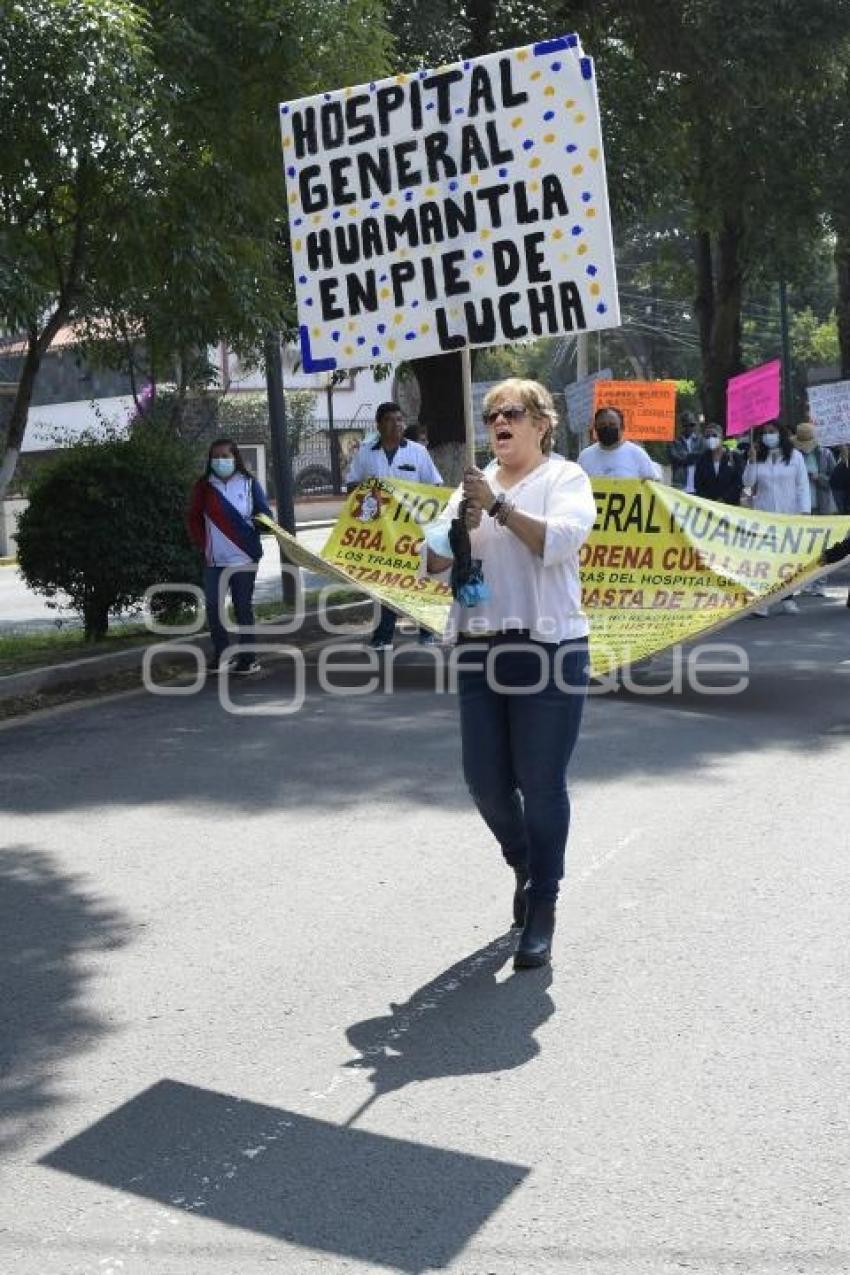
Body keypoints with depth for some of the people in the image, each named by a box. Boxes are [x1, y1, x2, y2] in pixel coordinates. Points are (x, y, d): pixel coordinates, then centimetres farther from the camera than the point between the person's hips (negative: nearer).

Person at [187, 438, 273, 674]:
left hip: (244, 559, -2)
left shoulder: (249, 483, 1)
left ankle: (248, 658, 8)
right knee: (213, 608, 1)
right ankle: (221, 655, 14)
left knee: (243, 608, 1)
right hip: (214, 560, 2)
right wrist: (203, 544, 2)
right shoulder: (204, 486, 5)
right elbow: (193, 519, 11)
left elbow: (265, 515, 2)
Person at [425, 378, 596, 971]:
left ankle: (542, 911, 11)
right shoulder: (475, 484, 15)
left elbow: (561, 539, -17)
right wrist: (460, 526, -10)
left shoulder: (565, 477, 2)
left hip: (548, 649, -5)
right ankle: (524, 866, 37)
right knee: (485, 780, 8)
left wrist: (498, 507, -23)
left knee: (541, 784, -1)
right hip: (480, 650, 5)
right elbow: (434, 560, 10)